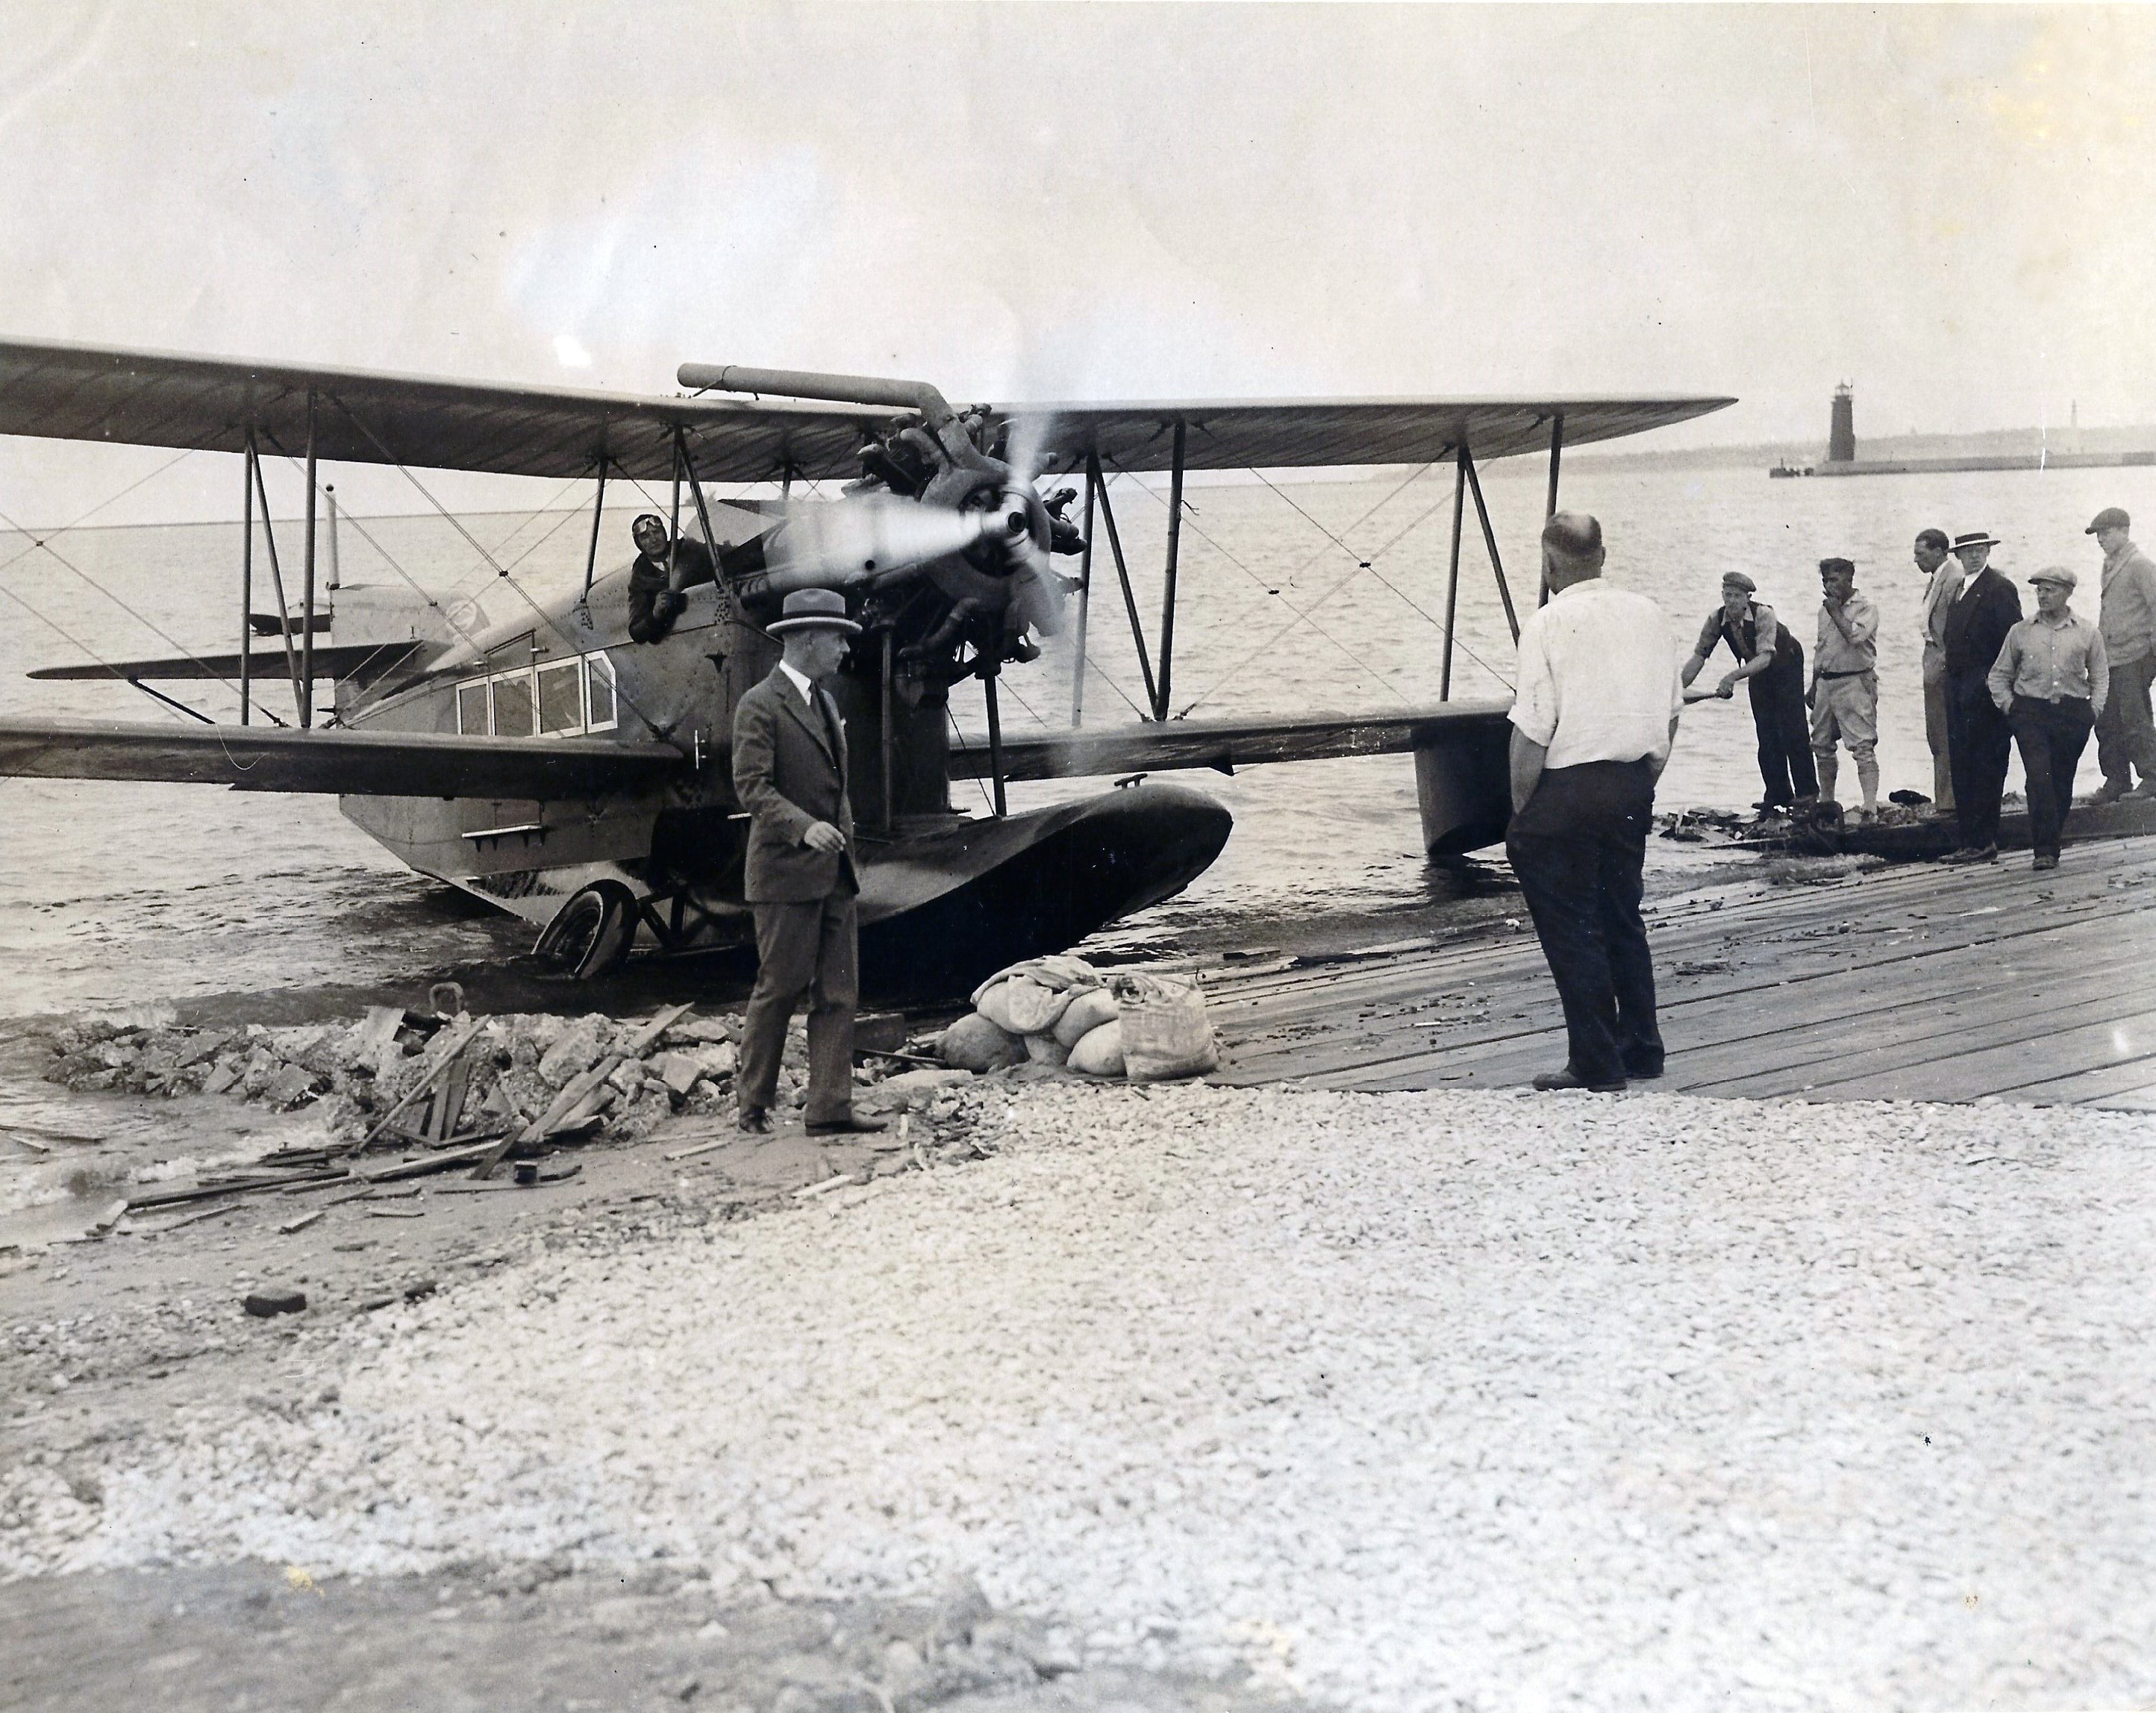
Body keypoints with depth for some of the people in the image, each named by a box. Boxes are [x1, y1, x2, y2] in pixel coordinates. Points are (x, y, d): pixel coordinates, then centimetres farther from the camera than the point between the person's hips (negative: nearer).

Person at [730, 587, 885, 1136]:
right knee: (779, 989, -1)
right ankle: (752, 1100, 13)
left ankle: (830, 1107, 5)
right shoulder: (760, 706, -9)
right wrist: (804, 828, -30)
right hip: (786, 873, -8)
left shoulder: (826, 703, 18)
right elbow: (751, 786, -18)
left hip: (834, 873, 8)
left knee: (839, 993, 3)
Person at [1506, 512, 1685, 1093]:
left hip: (1566, 791, -7)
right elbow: (1671, 711, 11)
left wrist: (1520, 812, -6)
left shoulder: (1548, 625, -13)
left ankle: (1596, 1065, 5)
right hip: (1633, 788, 7)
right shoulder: (1648, 614, 6)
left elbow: (1532, 733, -16)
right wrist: (1643, 783, 19)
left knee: (1571, 930, 2)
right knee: (1622, 916, 19)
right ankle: (1642, 1047, 26)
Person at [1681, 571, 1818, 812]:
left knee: (1792, 725, -10)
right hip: (1756, 670, 5)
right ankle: (1778, 794, 6)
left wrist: (1734, 676, -54)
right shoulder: (1717, 619, -19)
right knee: (1765, 731, 2)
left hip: (1786, 663, -5)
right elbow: (1699, 655, -17)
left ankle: (1806, 790, -5)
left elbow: (1765, 656, -42)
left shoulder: (1763, 614, -34)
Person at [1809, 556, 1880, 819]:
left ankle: (1870, 807, -22)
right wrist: (1814, 687, 22)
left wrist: (1836, 611, -12)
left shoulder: (1866, 609, -5)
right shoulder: (1825, 611, 17)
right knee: (1821, 746, 12)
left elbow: (1855, 636, -23)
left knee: (1863, 746, -14)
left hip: (1855, 682, -8)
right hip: (1826, 682, 8)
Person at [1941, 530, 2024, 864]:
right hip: (1959, 692, 9)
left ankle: (1983, 842, -6)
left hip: (1984, 692, -9)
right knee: (1962, 767, 9)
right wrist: (1952, 683, 14)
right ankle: (1970, 841, 13)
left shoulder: (1999, 589, -9)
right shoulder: (1960, 590, 18)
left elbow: (2013, 642, -13)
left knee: (1985, 769, -7)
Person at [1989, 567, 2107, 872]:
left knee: (2063, 783, 5)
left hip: (2073, 714, 1)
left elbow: (2100, 675, 15)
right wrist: (2008, 705, 3)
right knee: (2039, 778, -14)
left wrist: (2094, 709, 3)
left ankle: (2051, 843, 18)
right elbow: (1998, 675, 16)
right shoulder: (2021, 632, 7)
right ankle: (2045, 850, -14)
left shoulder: (2087, 633, 6)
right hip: (2030, 712, -1)